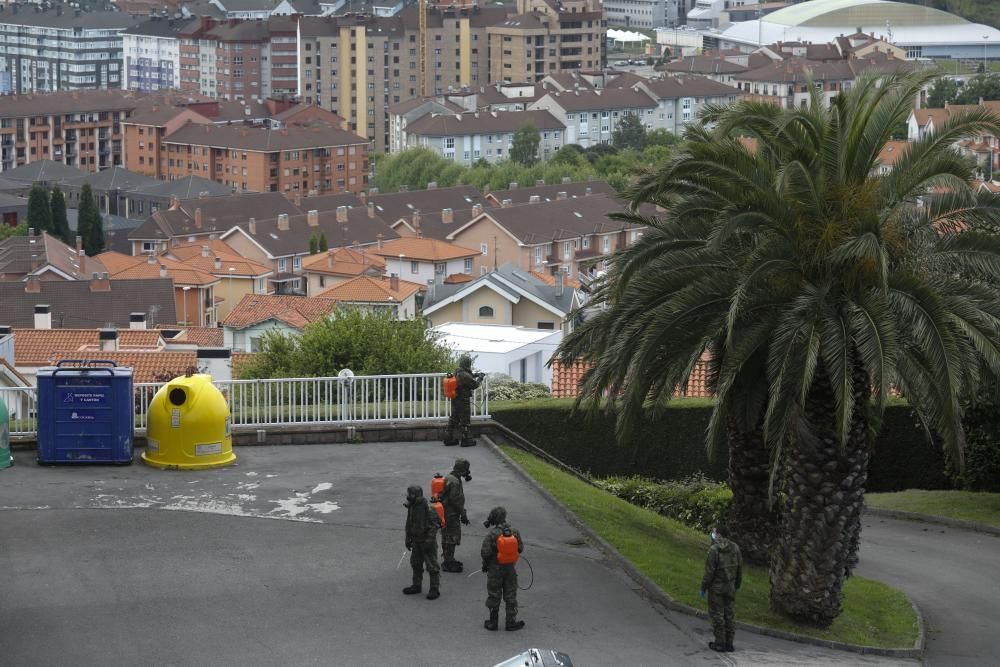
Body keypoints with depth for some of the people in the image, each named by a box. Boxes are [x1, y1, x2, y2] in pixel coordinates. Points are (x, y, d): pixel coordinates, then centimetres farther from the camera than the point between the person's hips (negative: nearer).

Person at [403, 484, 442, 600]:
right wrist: (408, 539, 18)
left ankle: (435, 589, 3)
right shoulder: (412, 507, 4)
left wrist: (429, 541, -22)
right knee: (416, 564, 17)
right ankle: (416, 585, 31)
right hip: (417, 541, 9)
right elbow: (409, 524, 16)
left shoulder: (428, 508, -22)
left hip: (427, 540, -9)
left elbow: (434, 526, -21)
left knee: (432, 565, -3)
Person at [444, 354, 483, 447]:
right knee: (465, 421, 3)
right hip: (464, 401, -8)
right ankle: (465, 440, 8)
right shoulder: (465, 376, -24)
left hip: (455, 400, 8)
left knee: (454, 419, 15)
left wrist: (476, 375, 16)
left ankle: (449, 439, 18)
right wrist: (479, 379, 3)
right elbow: (475, 385, -13)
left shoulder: (456, 372, 2)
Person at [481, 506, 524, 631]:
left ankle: (493, 622, 18)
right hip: (510, 569, 3)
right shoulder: (514, 532, -9)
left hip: (495, 569, -3)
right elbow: (520, 548, 1)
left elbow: (485, 552, -18)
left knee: (494, 596, 10)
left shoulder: (491, 535, -20)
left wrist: (485, 564, 1)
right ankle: (511, 622, 16)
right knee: (510, 595, 13)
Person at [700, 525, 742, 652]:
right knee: (729, 614, 9)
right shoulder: (735, 547, 0)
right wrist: (737, 584, 18)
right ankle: (729, 643, 12)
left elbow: (709, 571, -17)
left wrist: (703, 587, -7)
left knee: (717, 615, 2)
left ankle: (719, 643, 4)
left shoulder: (714, 550, -17)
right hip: (730, 587, 5)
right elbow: (740, 567, 6)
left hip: (716, 587, -5)